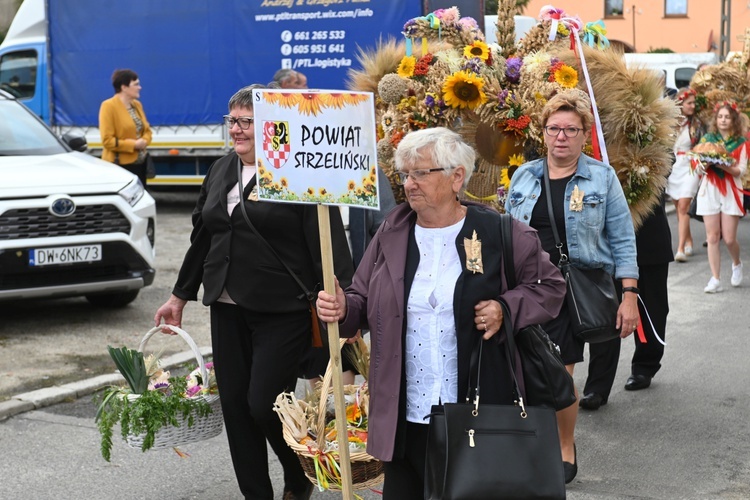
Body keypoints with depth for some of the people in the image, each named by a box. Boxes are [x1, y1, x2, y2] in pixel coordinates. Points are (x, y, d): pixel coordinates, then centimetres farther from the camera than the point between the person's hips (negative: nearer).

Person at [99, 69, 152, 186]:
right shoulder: (109, 106, -12)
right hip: (119, 165, -7)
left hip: (140, 163, 7)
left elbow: (147, 129, 18)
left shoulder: (137, 104, 11)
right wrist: (133, 144, -17)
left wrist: (144, 141, -5)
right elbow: (107, 140, -16)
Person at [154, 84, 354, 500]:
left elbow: (329, 245, -14)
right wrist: (179, 297, 23)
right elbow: (202, 236, 20)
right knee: (235, 406, 7)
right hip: (228, 309, 7)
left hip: (283, 313, -7)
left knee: (264, 405, -7)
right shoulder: (221, 171, 12)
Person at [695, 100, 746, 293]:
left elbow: (741, 170, -5)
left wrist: (725, 166, -21)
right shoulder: (707, 139, 8)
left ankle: (737, 264, 28)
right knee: (712, 237, -3)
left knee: (729, 238, -4)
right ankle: (715, 279, 1)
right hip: (709, 190, 2)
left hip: (731, 191, -1)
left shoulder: (741, 143, 3)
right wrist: (705, 165, -16)